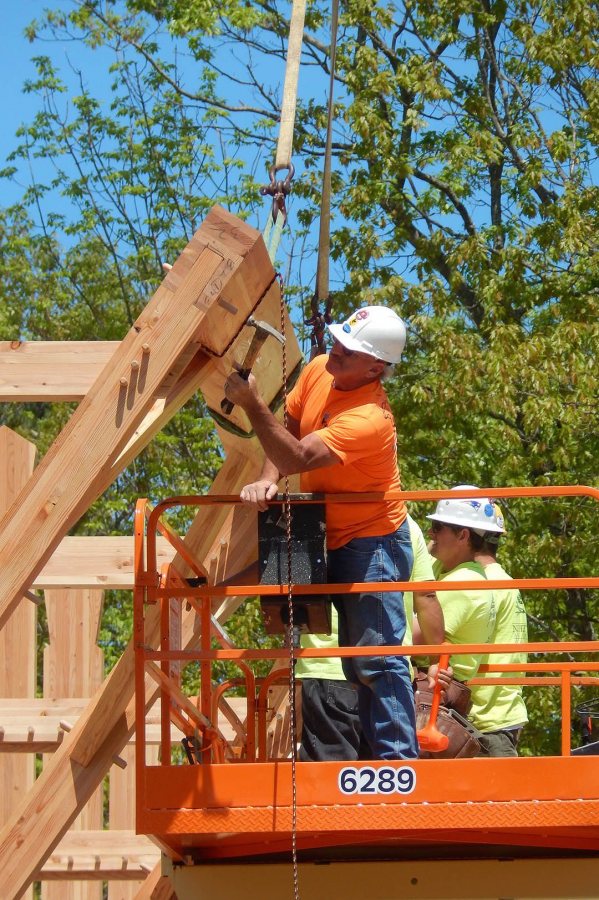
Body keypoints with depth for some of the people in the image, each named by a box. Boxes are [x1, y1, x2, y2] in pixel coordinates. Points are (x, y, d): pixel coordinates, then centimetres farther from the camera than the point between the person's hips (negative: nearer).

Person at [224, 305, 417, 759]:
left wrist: (252, 403, -38)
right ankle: (379, 750, 19)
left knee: (377, 659, -14)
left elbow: (297, 457, -34)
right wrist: (267, 480, -11)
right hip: (332, 535, 9)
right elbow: (287, 430, 6)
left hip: (371, 542, -9)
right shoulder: (318, 371, -3)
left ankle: (399, 759, -15)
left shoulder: (369, 419, -29)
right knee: (359, 660, 13)